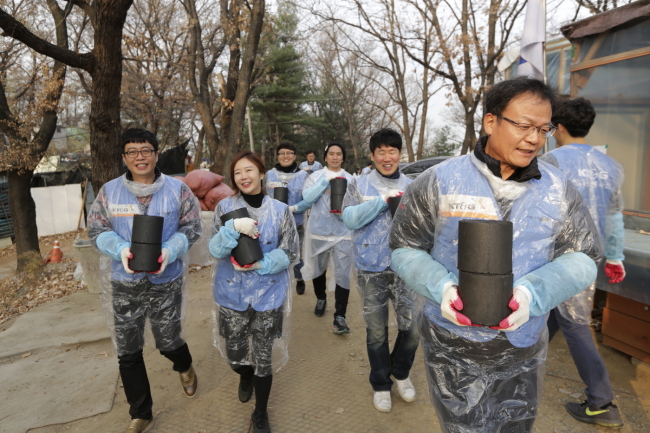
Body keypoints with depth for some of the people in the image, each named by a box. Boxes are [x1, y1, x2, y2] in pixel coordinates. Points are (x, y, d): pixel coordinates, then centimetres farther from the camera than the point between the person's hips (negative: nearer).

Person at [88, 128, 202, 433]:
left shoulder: (177, 189, -5)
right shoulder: (109, 191, -1)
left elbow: (192, 227, -3)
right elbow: (96, 229, 3)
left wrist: (169, 251, -21)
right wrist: (121, 249, -18)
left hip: (166, 281, -2)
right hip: (124, 283, 2)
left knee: (169, 342, 11)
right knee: (128, 352, 11)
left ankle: (185, 368, 51)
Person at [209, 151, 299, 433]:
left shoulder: (280, 210, -5)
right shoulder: (225, 207, -2)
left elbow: (290, 253, -5)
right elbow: (215, 249, -9)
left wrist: (260, 264, -18)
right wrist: (234, 227, -27)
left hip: (269, 294, -1)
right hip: (232, 294, 1)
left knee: (263, 358, 8)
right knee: (234, 356, 15)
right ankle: (246, 376, 54)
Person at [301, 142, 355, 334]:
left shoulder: (350, 179, 4)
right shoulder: (316, 176, 4)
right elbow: (307, 197, -12)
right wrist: (326, 180, -17)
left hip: (342, 233, -1)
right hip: (318, 230, 1)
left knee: (343, 274, -7)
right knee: (318, 269, 16)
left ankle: (339, 317, 0)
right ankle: (321, 299, 42)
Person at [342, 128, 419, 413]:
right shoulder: (360, 185, 1)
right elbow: (349, 218, -13)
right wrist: (382, 201, -21)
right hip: (371, 269, -2)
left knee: (412, 328, 5)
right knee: (376, 332, 10)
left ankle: (401, 373, 35)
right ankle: (381, 384, 34)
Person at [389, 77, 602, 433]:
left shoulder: (558, 189, -3)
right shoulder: (440, 182, -11)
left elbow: (581, 257, -1)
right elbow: (405, 248, -6)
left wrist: (534, 293, -21)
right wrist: (441, 286, -24)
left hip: (525, 350, 4)